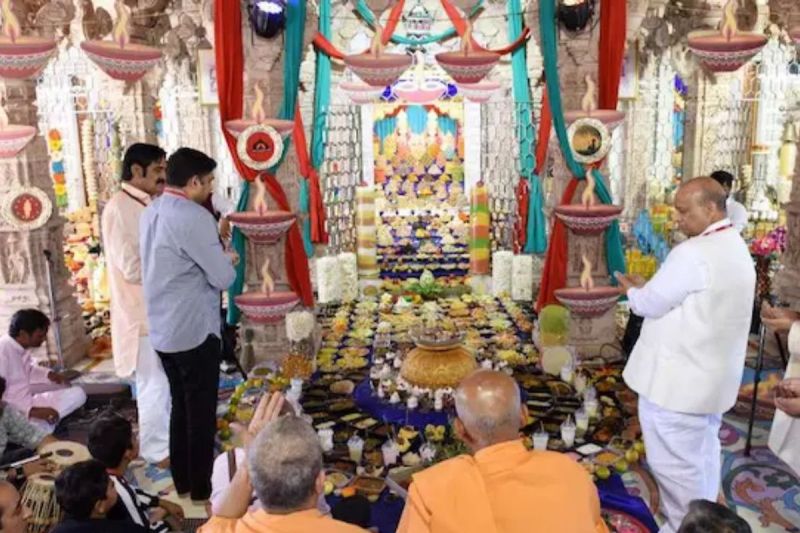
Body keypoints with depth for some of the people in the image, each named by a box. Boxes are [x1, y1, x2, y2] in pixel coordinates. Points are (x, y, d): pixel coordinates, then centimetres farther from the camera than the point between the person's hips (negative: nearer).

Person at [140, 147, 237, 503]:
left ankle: (182, 483, 31)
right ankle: (201, 490, 19)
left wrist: (216, 251, 10)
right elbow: (223, 278, -17)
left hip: (162, 331, 9)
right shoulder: (194, 217, -20)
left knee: (180, 407, 19)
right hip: (194, 331, -9)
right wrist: (228, 259, 3)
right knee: (201, 413, 5)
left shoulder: (150, 213, 9)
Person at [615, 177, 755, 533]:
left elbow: (650, 304, -16)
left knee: (673, 463, 4)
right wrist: (647, 288, 7)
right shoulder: (735, 248, 9)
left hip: (677, 380, -10)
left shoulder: (693, 253, -23)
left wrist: (631, 290, 4)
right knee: (701, 456, 21)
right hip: (710, 376, 10)